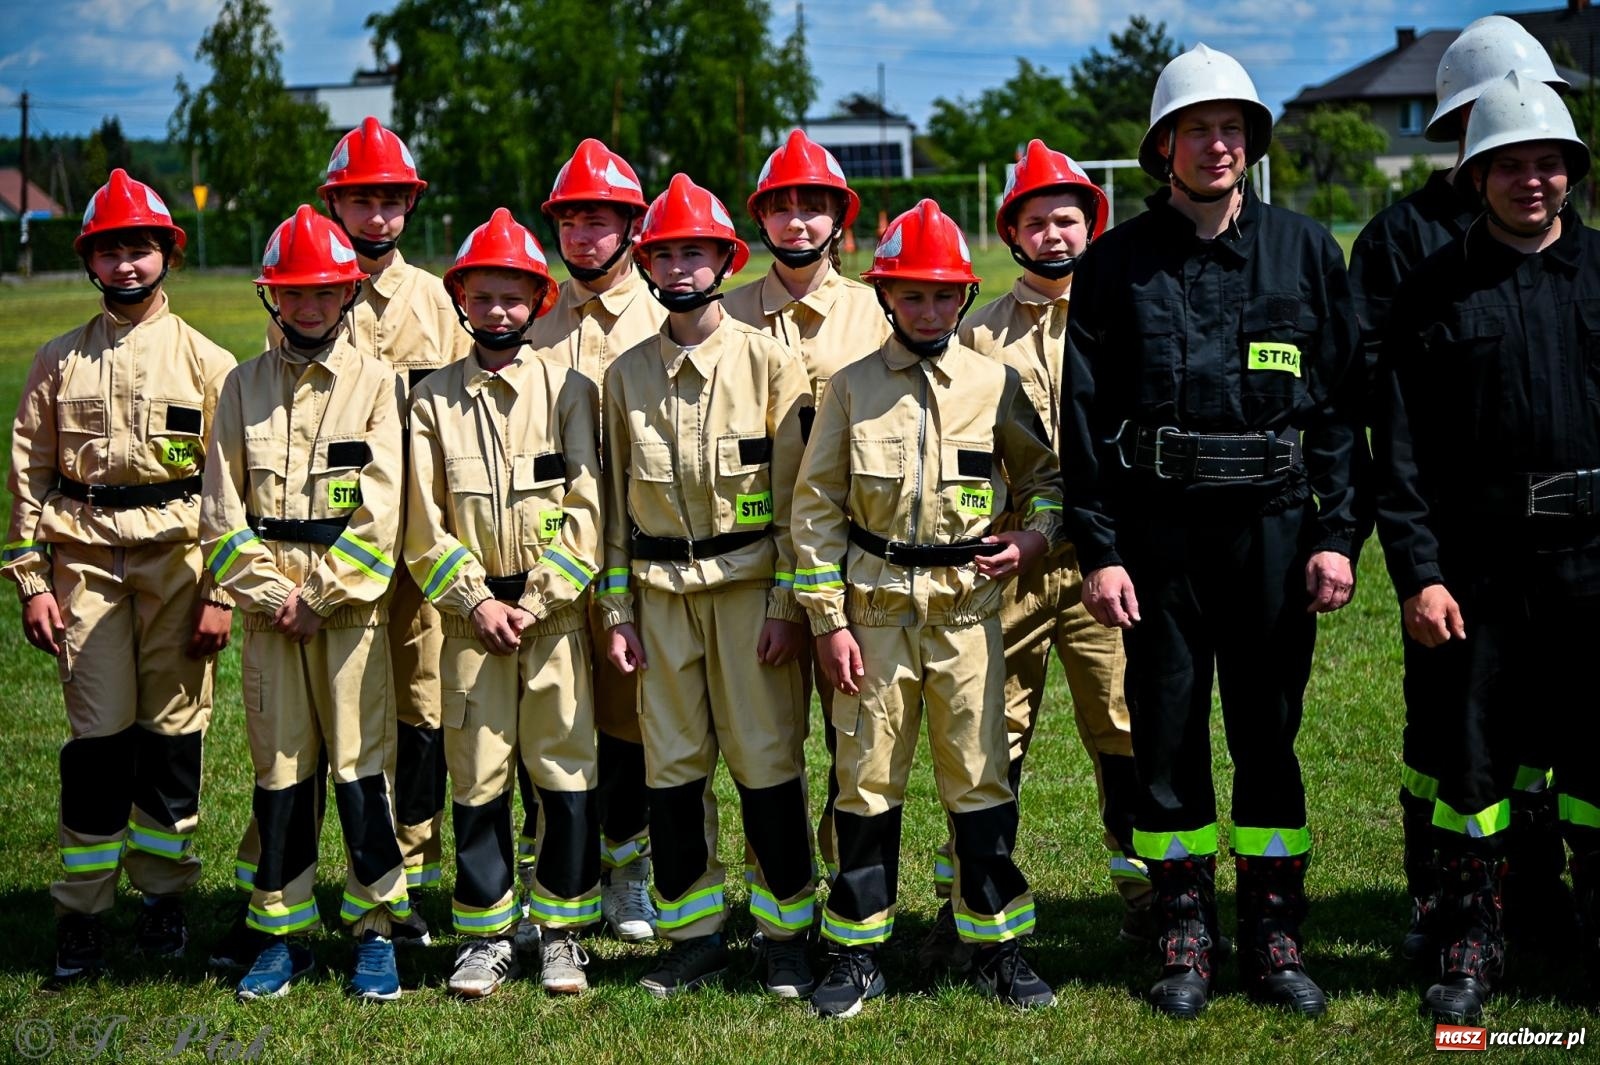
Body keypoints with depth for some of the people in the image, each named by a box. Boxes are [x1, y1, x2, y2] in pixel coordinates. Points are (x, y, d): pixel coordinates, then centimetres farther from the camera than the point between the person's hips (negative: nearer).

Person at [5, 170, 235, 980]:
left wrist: (223, 593, -5)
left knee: (172, 727, 3)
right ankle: (82, 910, 6)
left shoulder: (206, 362, 5)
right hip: (85, 561, 1)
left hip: (178, 557, 0)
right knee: (99, 731, -3)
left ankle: (163, 896, 17)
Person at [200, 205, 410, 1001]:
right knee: (279, 771, 7)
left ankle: (375, 929, 8)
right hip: (269, 607, 3)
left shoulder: (376, 383, 1)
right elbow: (221, 510, 5)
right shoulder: (244, 386, 10)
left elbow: (381, 512, -6)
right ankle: (282, 935, 16)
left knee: (361, 766, -2)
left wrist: (319, 598, -11)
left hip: (351, 605, -2)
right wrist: (272, 592, -6)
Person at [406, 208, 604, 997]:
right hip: (472, 615, 1)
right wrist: (476, 602, -6)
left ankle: (563, 932, 12)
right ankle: (487, 937, 16)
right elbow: (423, 524, 4)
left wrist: (536, 602, -9)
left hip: (556, 611, -1)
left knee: (566, 773, 0)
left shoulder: (568, 391, 3)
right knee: (478, 778, 4)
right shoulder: (432, 401, 7)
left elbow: (585, 511, -3)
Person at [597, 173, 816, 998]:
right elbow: (616, 500, 12)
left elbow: (795, 493, -4)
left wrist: (787, 605, -9)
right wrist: (617, 608, 6)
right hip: (660, 590, 4)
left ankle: (785, 933, 11)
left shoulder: (768, 361, -2)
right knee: (672, 763, 6)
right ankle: (694, 933, 17)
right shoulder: (626, 374, 9)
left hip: (748, 582, -3)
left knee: (767, 760, -2)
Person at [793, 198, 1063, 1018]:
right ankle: (856, 953, 15)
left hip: (967, 610, 0)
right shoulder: (850, 387, 2)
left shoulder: (995, 383, 4)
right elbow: (816, 507, 2)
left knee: (980, 778, 3)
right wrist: (829, 619, -3)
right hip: (875, 610, 0)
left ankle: (998, 946, 15)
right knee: (866, 780, 5)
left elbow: (1046, 472, 18)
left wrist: (1036, 536, -2)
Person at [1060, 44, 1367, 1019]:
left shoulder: (1306, 251, 6)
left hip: (1273, 523, 0)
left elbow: (1346, 402, 5)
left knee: (1270, 736, 6)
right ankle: (1186, 937, 17)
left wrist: (1341, 533, -2)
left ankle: (1274, 937, 17)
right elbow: (1087, 416, 3)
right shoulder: (1118, 264, 4)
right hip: (1159, 528, 0)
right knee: (1167, 736, 5)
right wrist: (1099, 550, -3)